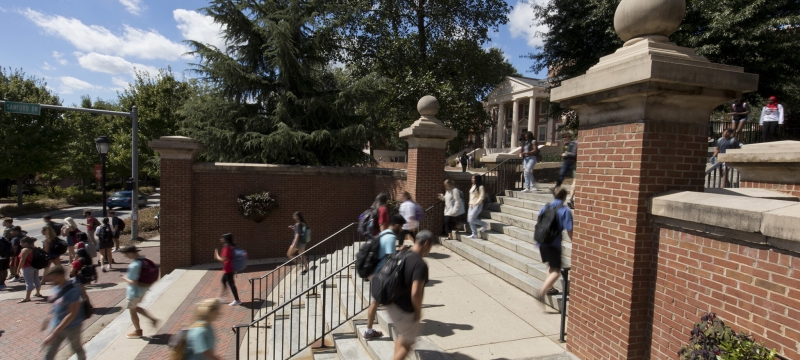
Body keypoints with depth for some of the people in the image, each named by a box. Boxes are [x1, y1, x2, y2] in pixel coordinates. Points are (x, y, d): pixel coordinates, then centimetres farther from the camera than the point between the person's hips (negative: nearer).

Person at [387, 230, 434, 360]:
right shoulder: (420, 264, -24)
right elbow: (415, 293, -29)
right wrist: (418, 311, -12)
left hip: (392, 303, 8)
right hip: (405, 310, -8)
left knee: (402, 335, 29)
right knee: (408, 343, 14)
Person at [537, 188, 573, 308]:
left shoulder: (545, 207, 8)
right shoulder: (565, 210, -8)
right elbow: (569, 230, -10)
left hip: (541, 242, 6)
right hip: (554, 244, -6)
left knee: (551, 266, 27)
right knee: (556, 271, -2)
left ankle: (549, 288, 37)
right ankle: (542, 293, -16)